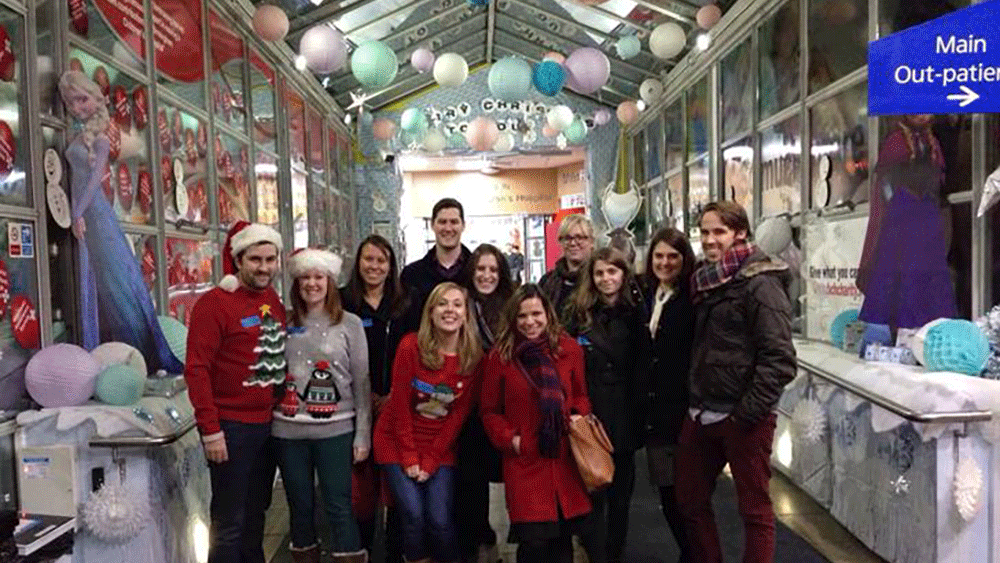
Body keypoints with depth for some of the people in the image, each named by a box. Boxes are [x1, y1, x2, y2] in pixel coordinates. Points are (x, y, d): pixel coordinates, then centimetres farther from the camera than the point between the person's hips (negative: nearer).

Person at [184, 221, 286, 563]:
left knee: (256, 514, 19)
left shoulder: (273, 301, 9)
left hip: (268, 424, 7)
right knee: (230, 523, 2)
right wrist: (210, 430, -16)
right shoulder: (214, 303, -11)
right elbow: (197, 369, -14)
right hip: (231, 428, -6)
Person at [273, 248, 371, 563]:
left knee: (339, 505, -1)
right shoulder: (285, 324, 6)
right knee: (299, 505, 13)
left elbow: (361, 383, -1)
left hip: (335, 429, -2)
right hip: (288, 430, 3)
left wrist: (363, 434, -4)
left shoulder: (350, 324, 0)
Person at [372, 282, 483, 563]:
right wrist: (409, 457, -9)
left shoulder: (473, 356, -9)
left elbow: (459, 414, -6)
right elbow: (400, 404, -11)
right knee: (413, 514, -10)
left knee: (440, 519, -6)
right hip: (397, 442, -1)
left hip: (441, 447, 1)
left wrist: (430, 461, -8)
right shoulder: (411, 346, -16)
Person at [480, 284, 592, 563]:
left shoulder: (569, 348, 2)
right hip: (525, 462, -2)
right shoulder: (500, 356, -4)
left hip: (566, 460, 3)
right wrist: (509, 439, -8)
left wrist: (580, 417, -4)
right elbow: (489, 411, 5)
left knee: (563, 537, 12)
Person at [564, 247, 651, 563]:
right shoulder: (578, 312, 1)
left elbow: (642, 368, 6)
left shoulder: (635, 314, 6)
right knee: (593, 493, -1)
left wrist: (639, 413, 1)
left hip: (624, 415, 2)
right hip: (589, 413, -2)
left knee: (621, 491, 13)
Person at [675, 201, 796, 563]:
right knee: (690, 501, 17)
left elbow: (779, 358, -18)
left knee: (755, 509, 6)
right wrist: (694, 403, 14)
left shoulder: (759, 283, -12)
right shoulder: (705, 281, 12)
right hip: (701, 414, 8)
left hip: (742, 418, -8)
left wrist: (747, 413, -18)